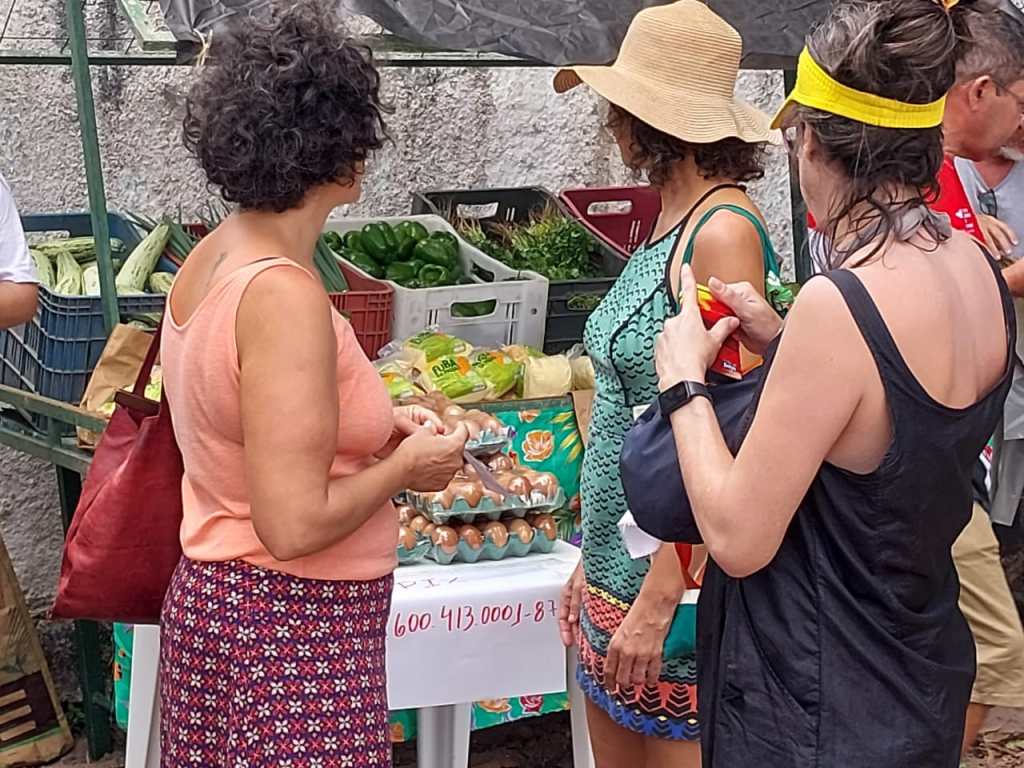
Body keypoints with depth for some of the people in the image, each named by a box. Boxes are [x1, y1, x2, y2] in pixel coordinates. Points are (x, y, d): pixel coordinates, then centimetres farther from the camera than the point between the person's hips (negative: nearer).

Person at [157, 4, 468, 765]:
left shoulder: (213, 258, 1)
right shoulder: (284, 294, -25)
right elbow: (295, 526, -26)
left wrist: (373, 426, 7)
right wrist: (406, 463, -11)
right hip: (289, 637, -9)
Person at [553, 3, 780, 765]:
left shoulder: (722, 230, -18)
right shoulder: (666, 221, 7)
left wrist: (659, 597, -20)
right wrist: (594, 560, 16)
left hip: (679, 572, -8)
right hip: (619, 561, 8)